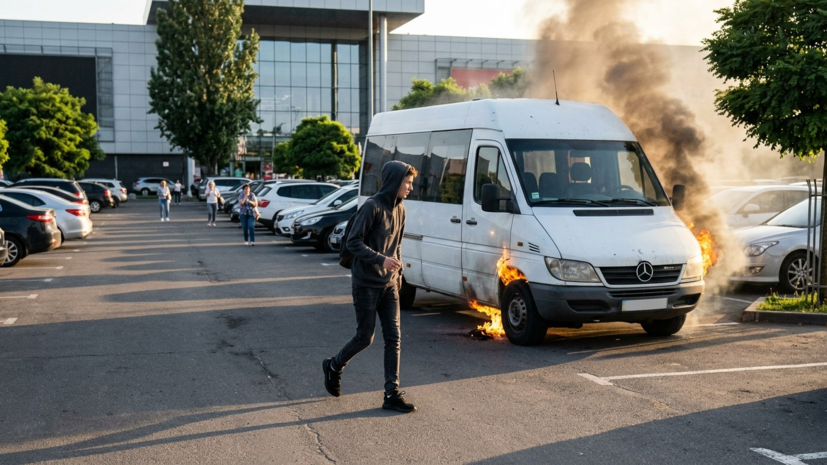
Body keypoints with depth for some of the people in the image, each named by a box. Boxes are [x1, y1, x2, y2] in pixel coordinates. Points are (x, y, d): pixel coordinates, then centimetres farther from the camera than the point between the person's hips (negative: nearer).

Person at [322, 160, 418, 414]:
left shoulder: (399, 209, 9)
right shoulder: (372, 207, -15)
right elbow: (353, 242, -17)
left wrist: (398, 271, 13)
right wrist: (381, 259, -25)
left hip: (389, 285, 7)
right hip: (366, 285, -7)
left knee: (394, 338, 1)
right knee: (364, 338, 1)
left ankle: (392, 393, 4)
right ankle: (334, 367, 28)